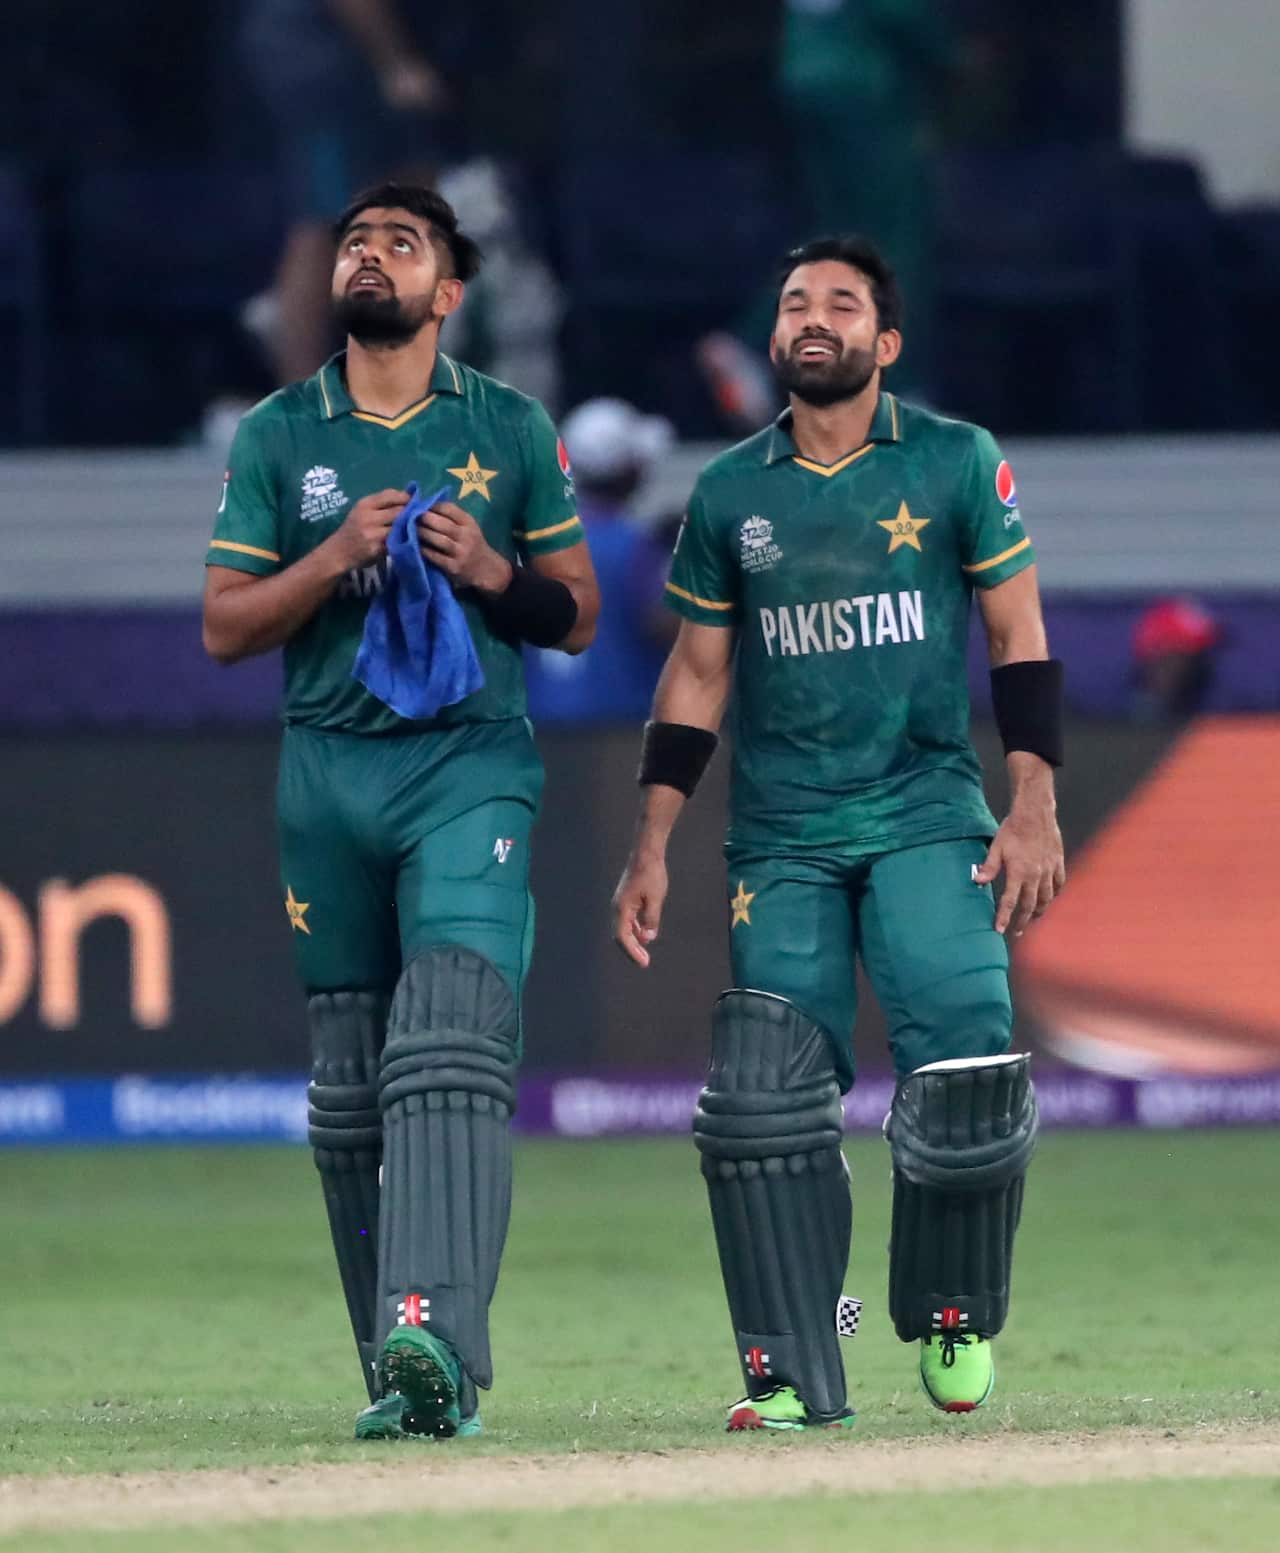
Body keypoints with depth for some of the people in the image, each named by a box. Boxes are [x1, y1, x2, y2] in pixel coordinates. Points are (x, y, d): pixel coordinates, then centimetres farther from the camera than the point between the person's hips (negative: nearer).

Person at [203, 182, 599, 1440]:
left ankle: (438, 1345, -33)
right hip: (328, 774, 2)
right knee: (347, 1086, 5)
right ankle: (398, 1370, 14)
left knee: (453, 1047, -20)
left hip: (471, 768, -2)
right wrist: (338, 557, -10)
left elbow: (575, 620, 12)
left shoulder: (510, 430, 9)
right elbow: (224, 628, 5)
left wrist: (493, 573, -8)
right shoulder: (276, 436, 10)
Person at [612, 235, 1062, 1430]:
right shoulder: (726, 496, 10)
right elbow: (696, 679, 14)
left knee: (964, 1053, -18)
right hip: (780, 840, 2)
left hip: (928, 821, -2)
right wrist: (651, 850, 7)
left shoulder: (956, 466, 3)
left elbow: (1018, 639, 5)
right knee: (767, 1094, -9)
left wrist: (1033, 813, -5)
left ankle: (955, 1322, 5)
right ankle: (794, 1376, -5)